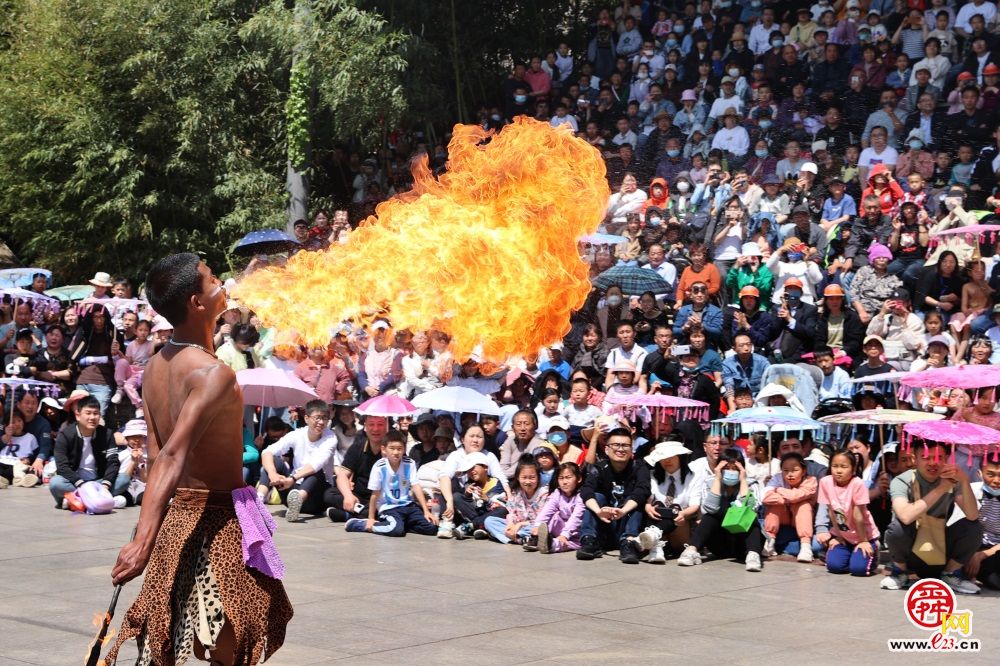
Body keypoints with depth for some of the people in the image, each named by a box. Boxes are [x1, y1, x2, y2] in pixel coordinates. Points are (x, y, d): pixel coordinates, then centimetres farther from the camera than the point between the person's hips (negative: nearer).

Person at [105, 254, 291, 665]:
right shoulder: (214, 373, -21)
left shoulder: (155, 367, 4)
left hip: (178, 513, 8)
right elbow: (174, 457, -31)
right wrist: (144, 542, -39)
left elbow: (157, 453, 7)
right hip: (220, 519, -8)